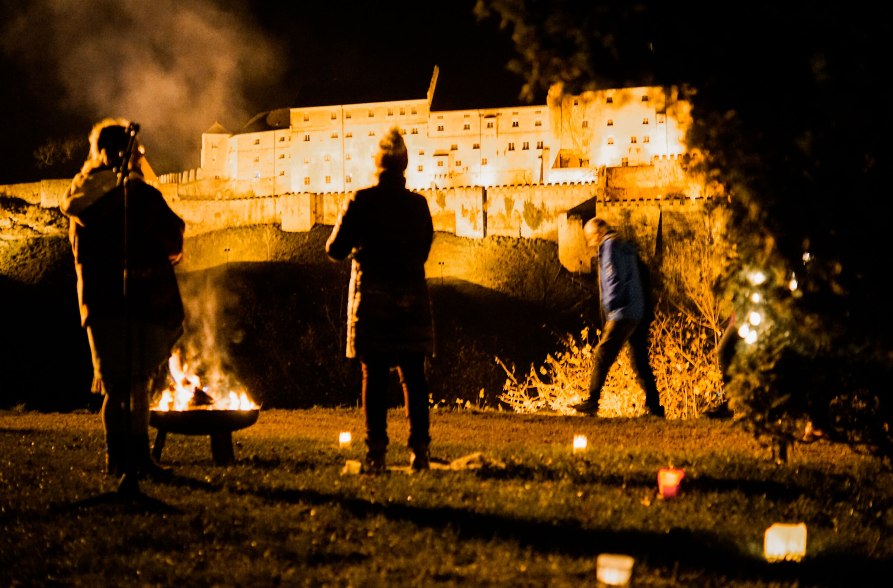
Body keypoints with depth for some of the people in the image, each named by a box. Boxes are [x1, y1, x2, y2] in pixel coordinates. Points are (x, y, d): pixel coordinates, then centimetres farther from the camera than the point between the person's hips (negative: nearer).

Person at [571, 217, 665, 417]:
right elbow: (643, 277, 21)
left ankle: (592, 401, -17)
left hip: (621, 314, -9)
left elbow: (614, 278, -16)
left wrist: (609, 306, -10)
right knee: (640, 361, 11)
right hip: (639, 314, 9)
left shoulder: (610, 245, -4)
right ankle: (654, 406, 11)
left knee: (602, 356, -12)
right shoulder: (627, 248, 22)